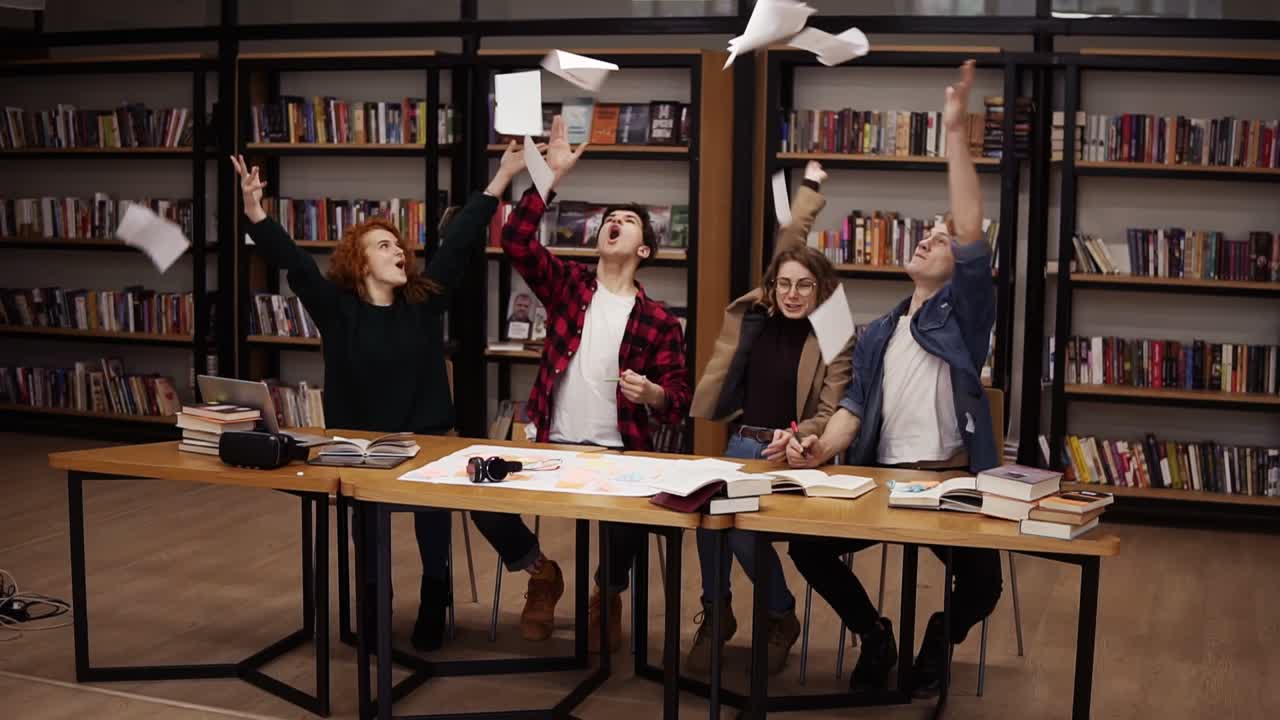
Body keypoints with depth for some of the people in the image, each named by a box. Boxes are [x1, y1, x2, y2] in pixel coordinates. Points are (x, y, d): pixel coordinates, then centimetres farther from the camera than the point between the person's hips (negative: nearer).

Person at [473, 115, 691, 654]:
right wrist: (552, 176, -14)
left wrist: (652, 394, -21)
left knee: (631, 520, -29)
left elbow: (679, 401, 3)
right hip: (552, 443, 2)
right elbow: (515, 241, -8)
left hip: (620, 452, -2)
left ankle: (608, 595, 6)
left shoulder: (659, 321, 4)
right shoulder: (568, 284, 8)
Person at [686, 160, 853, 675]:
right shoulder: (756, 317, 10)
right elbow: (788, 244, 22)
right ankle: (714, 614, 2)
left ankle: (781, 618, 3)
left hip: (793, 455, -4)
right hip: (741, 443, 4)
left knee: (740, 522, -24)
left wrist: (796, 437, -27)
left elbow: (832, 413, -7)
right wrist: (811, 188, 31)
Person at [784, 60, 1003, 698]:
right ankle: (875, 637, 15)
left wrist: (955, 131, -19)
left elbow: (971, 232, -13)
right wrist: (820, 449, -15)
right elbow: (855, 407, 8)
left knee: (983, 584, -22)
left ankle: (937, 643, 15)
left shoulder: (963, 314, 1)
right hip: (882, 477, 4)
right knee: (807, 546, -12)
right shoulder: (877, 335, 16)